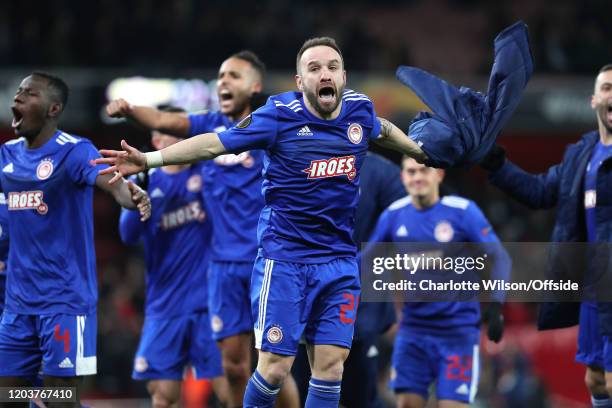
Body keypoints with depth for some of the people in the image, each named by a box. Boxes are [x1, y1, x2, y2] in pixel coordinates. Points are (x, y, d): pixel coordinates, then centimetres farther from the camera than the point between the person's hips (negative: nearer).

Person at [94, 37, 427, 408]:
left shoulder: (360, 109, 1)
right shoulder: (280, 115, -11)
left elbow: (384, 129, 26)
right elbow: (214, 143, -11)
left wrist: (421, 151, 41)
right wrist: (148, 160, -19)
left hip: (340, 260, 4)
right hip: (284, 258, -4)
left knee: (330, 364, 0)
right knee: (276, 366, -6)